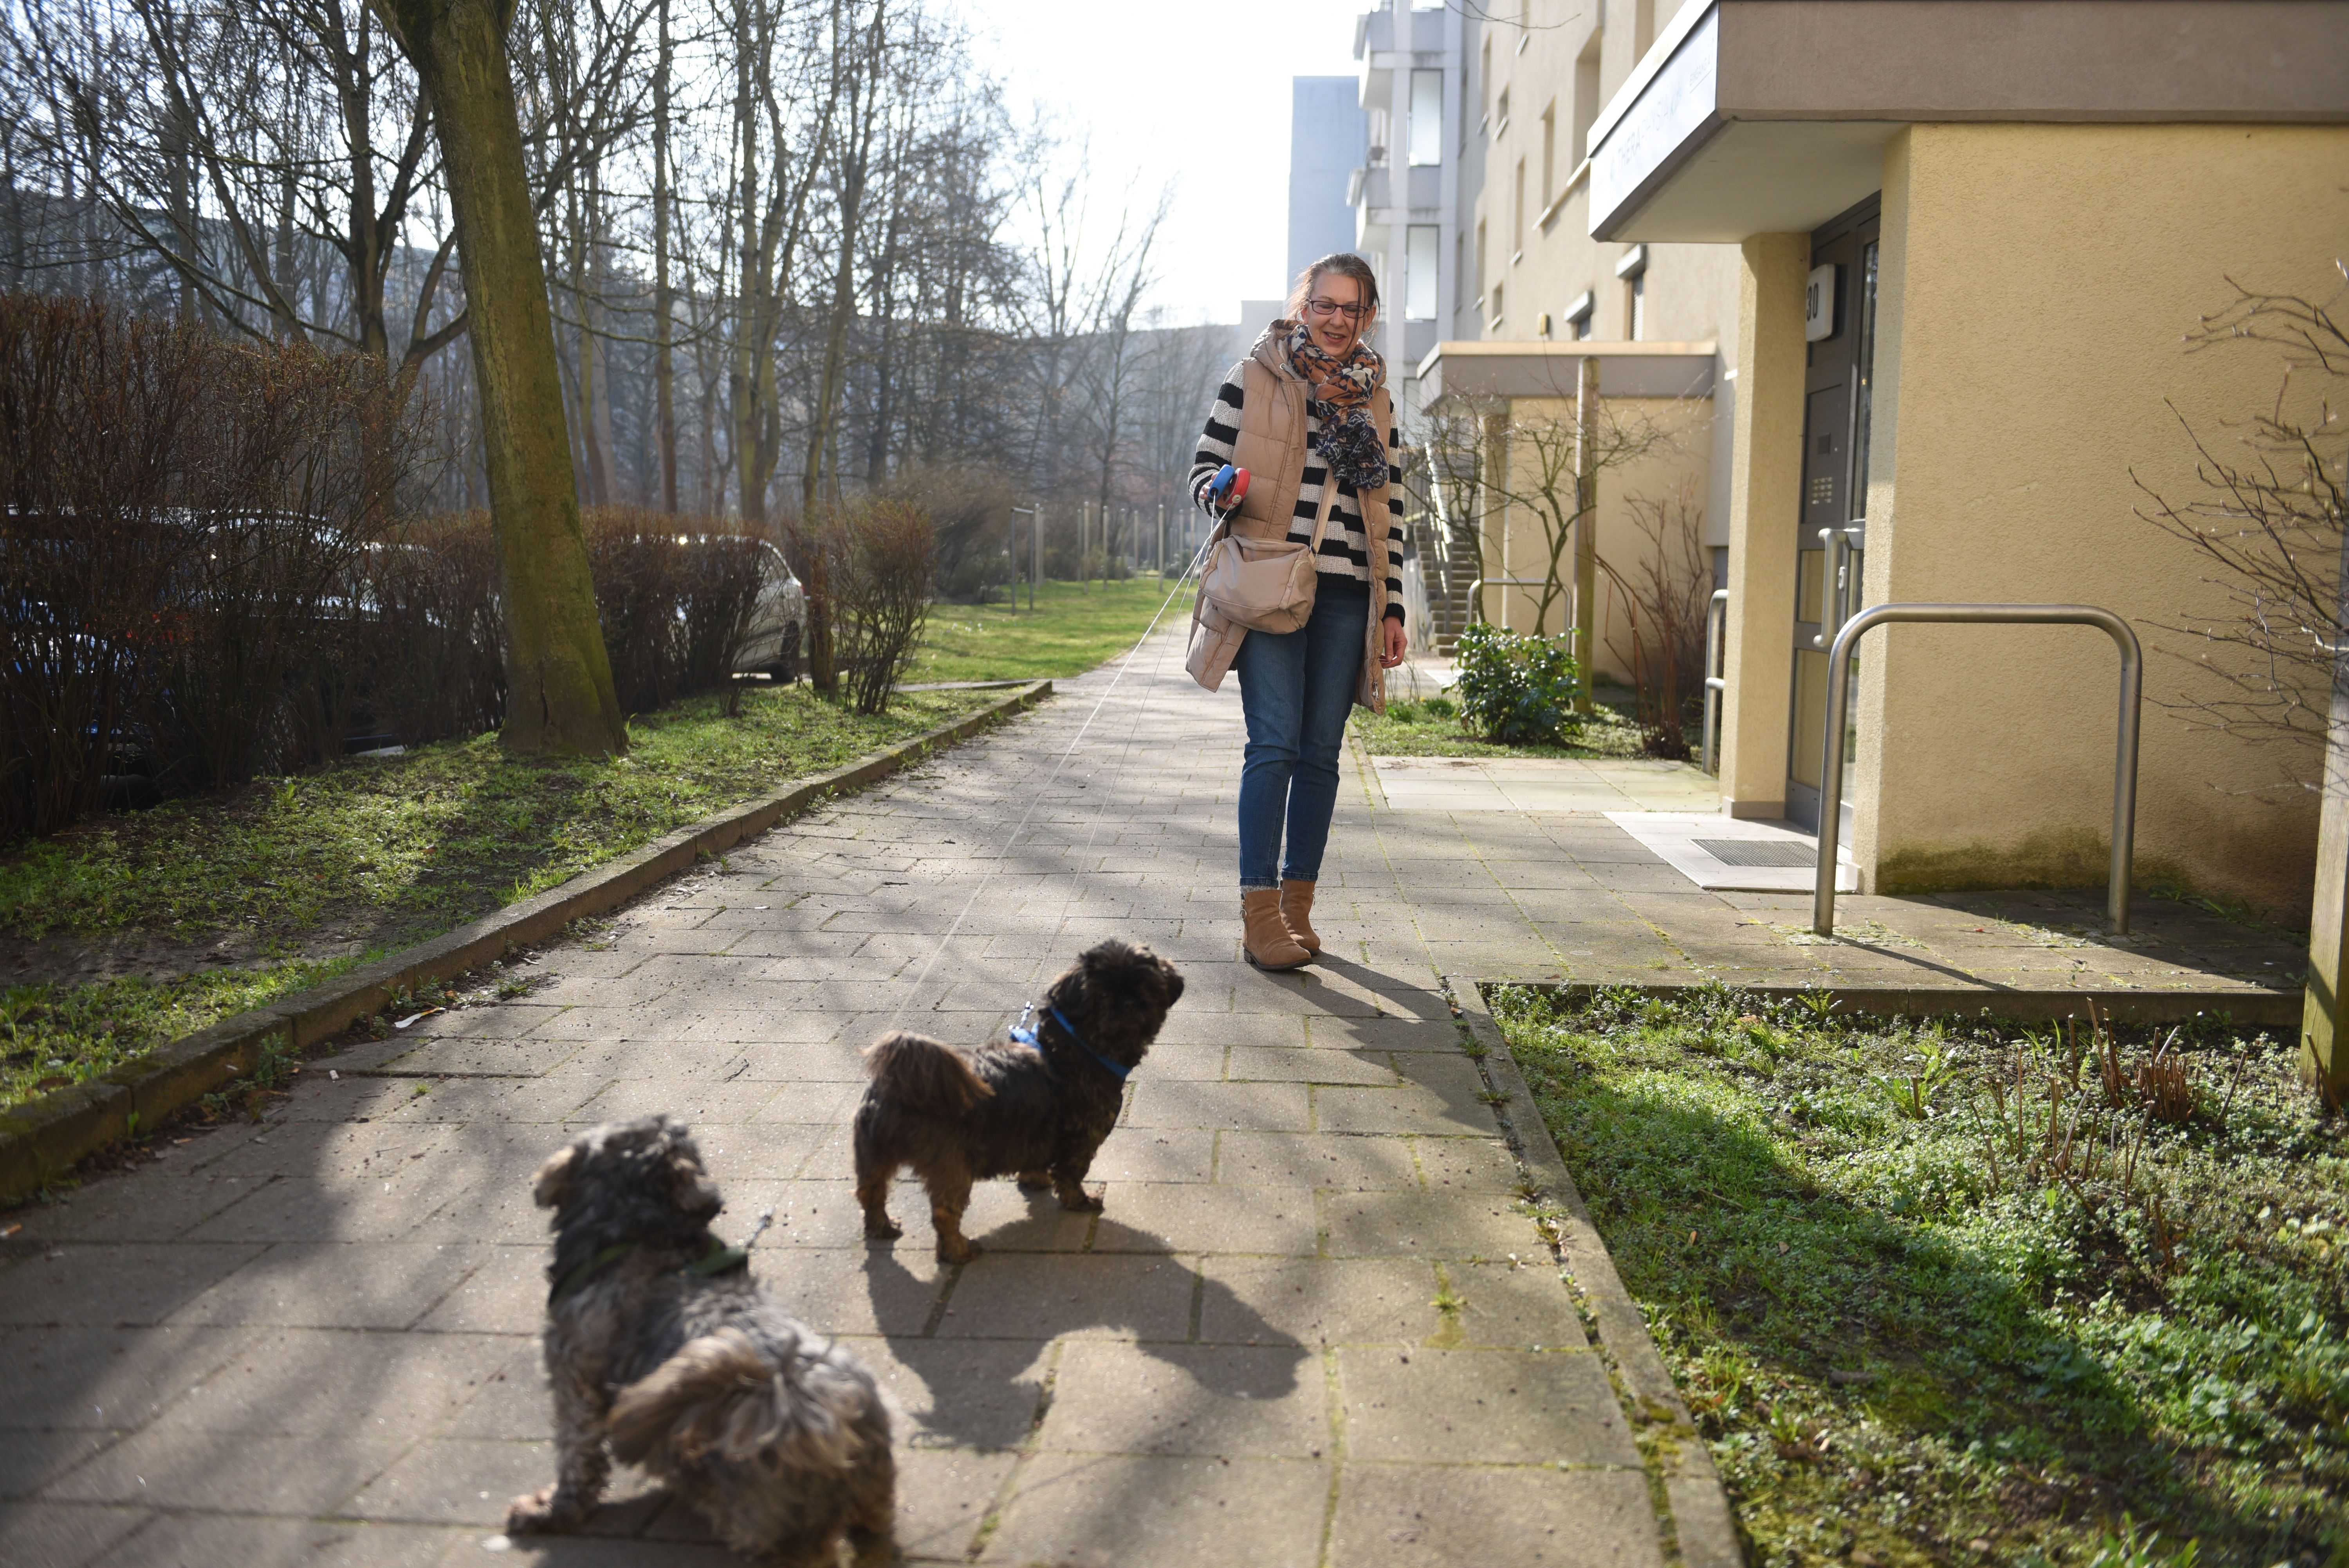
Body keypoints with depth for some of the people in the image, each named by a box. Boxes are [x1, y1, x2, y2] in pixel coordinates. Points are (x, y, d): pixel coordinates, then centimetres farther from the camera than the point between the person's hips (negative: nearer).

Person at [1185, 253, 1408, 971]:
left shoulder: (1375, 399, 15)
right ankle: (1260, 916, -8)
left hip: (1346, 598, 4)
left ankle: (1297, 905, 13)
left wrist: (1392, 609, 11)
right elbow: (1204, 466, 6)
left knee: (1320, 752, 4)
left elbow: (1388, 512, 16)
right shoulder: (1253, 379, 4)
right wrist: (1224, 496, -19)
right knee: (1274, 745, -11)